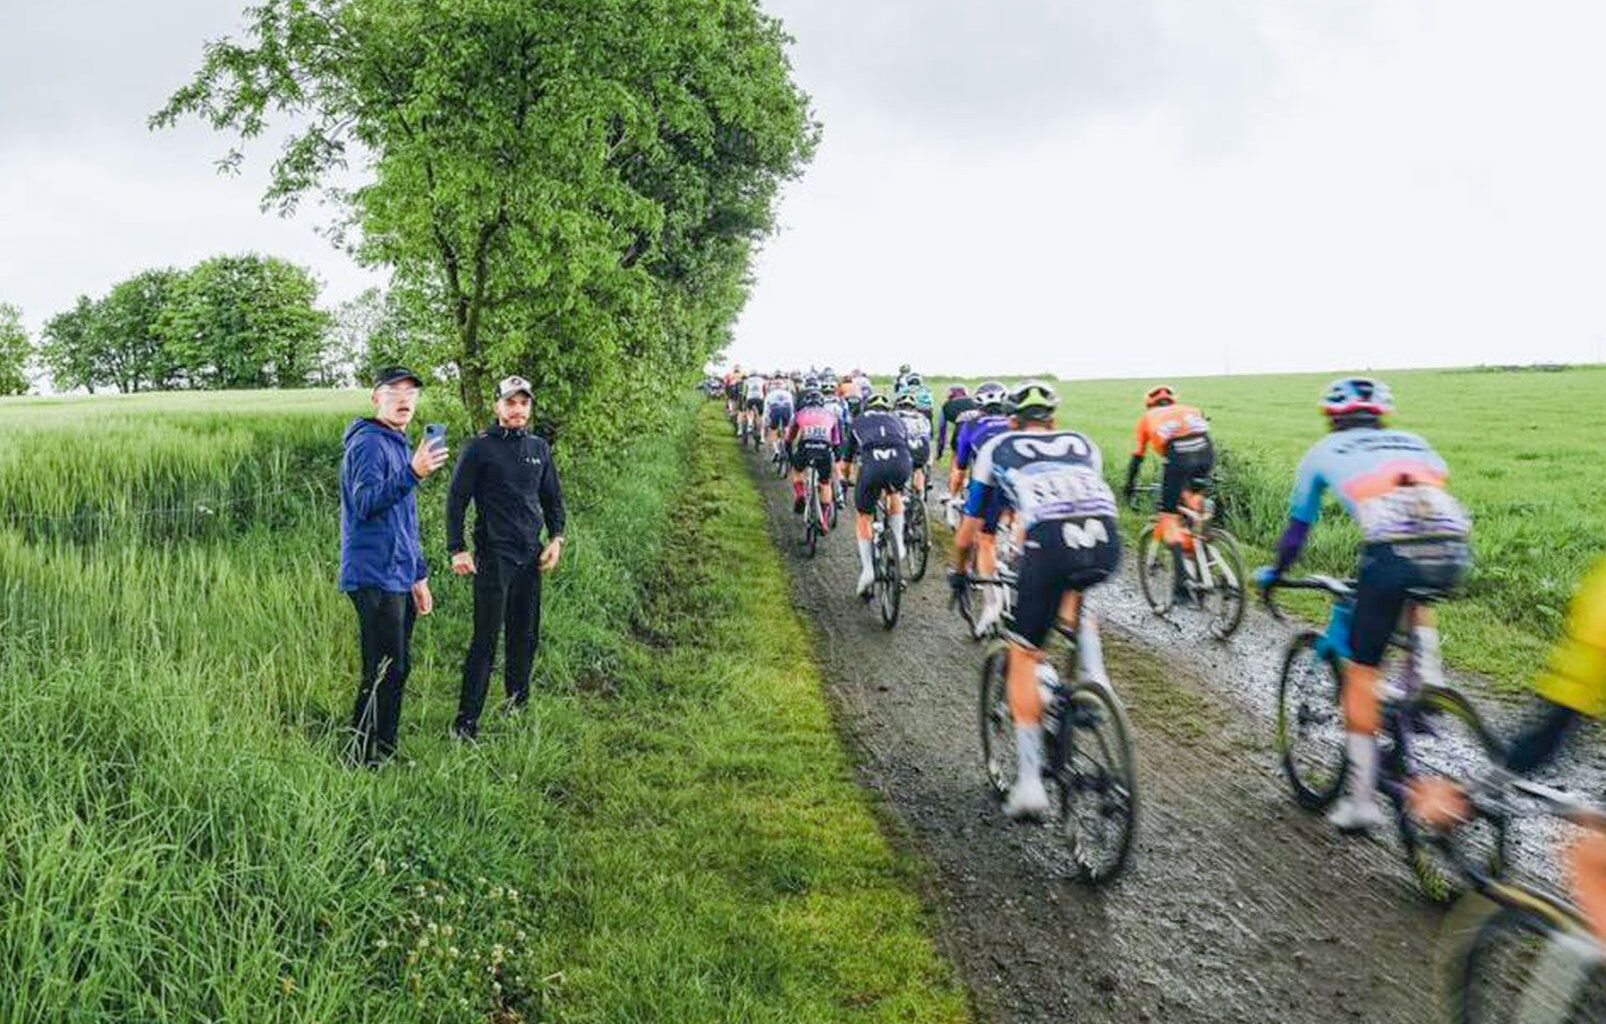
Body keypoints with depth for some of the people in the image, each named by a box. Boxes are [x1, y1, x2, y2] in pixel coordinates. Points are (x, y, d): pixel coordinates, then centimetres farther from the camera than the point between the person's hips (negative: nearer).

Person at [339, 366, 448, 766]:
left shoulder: (400, 445, 20)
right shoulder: (369, 443, -10)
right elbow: (365, 503, -26)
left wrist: (419, 576, 22)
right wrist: (412, 473, -37)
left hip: (399, 579, 10)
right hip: (375, 578, -10)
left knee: (398, 669, 14)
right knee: (383, 673, -8)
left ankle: (384, 752, 24)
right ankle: (363, 759, 1)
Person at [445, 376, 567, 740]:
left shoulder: (539, 447, 11)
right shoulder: (481, 447, -5)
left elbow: (552, 497, 20)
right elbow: (456, 499, -5)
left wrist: (556, 538, 8)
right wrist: (457, 550, -11)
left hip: (531, 555, 6)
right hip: (493, 556, -6)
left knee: (527, 637, 12)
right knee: (486, 639, -8)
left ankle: (518, 703, 28)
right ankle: (466, 721, -3)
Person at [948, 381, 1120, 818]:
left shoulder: (997, 448, 28)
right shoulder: (1083, 444, 34)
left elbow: (969, 528, 36)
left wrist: (958, 571, 53)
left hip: (1049, 541, -3)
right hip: (1106, 541, 3)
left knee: (1022, 657, 12)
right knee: (1073, 590, 38)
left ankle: (1029, 782, 9)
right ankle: (1094, 680, 19)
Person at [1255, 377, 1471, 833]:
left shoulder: (1323, 452, 26)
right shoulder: (1414, 443, 33)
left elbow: (1298, 528, 32)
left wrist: (1273, 574, 48)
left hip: (1391, 552, -3)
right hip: (1451, 548, 3)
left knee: (1361, 672, 11)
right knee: (1417, 598, 39)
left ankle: (1361, 798, 14)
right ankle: (1428, 680, 21)